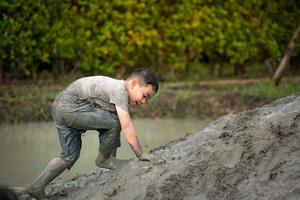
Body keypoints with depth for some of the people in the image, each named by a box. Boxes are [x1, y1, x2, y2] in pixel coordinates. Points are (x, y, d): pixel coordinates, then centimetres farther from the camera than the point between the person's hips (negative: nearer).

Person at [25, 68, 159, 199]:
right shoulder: (120, 90, -16)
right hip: (70, 107, -11)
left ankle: (37, 186, 11)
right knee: (114, 122, -15)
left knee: (69, 156, 12)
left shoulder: (116, 88, 15)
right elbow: (127, 127, -20)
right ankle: (103, 159, 6)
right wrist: (141, 155, -14)